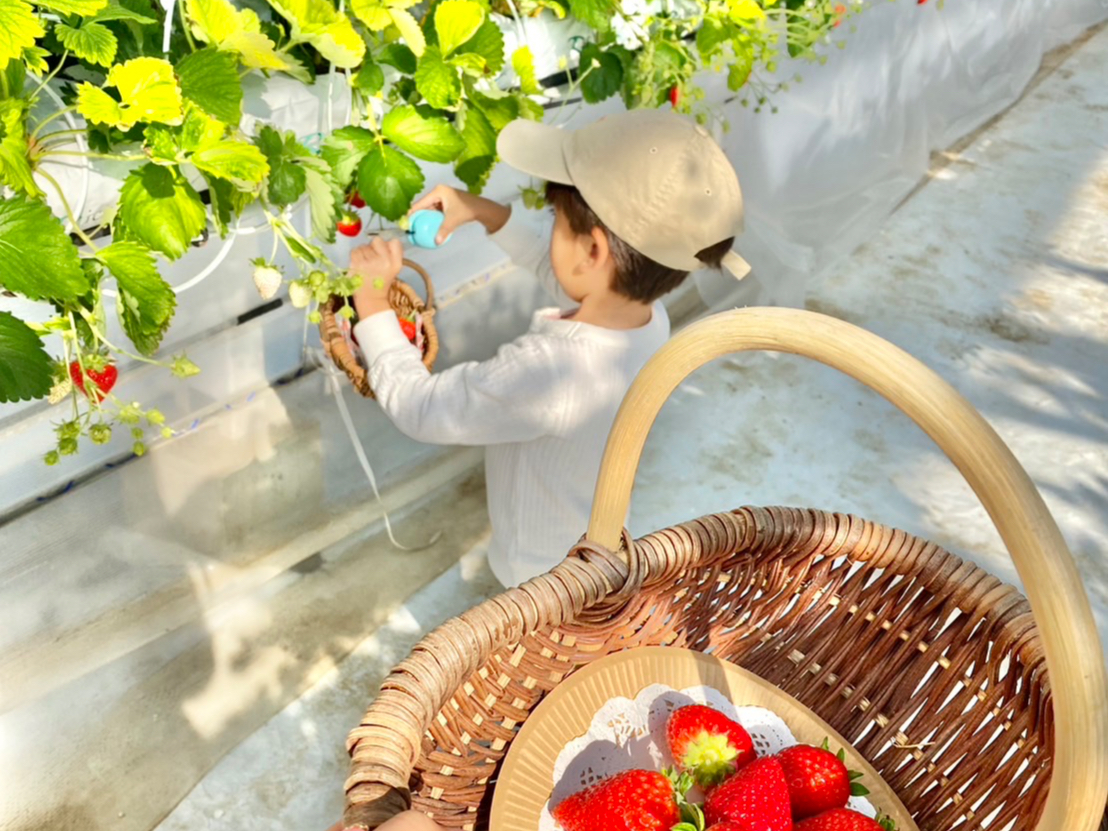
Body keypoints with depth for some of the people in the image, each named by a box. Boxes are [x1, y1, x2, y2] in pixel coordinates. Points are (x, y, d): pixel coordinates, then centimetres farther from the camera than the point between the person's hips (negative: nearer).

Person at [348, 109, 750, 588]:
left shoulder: (548, 369, -45)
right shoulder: (648, 316, -19)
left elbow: (416, 407, -30)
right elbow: (553, 267, 3)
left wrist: (372, 299, -21)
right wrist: (484, 212, -3)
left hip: (546, 580, -6)